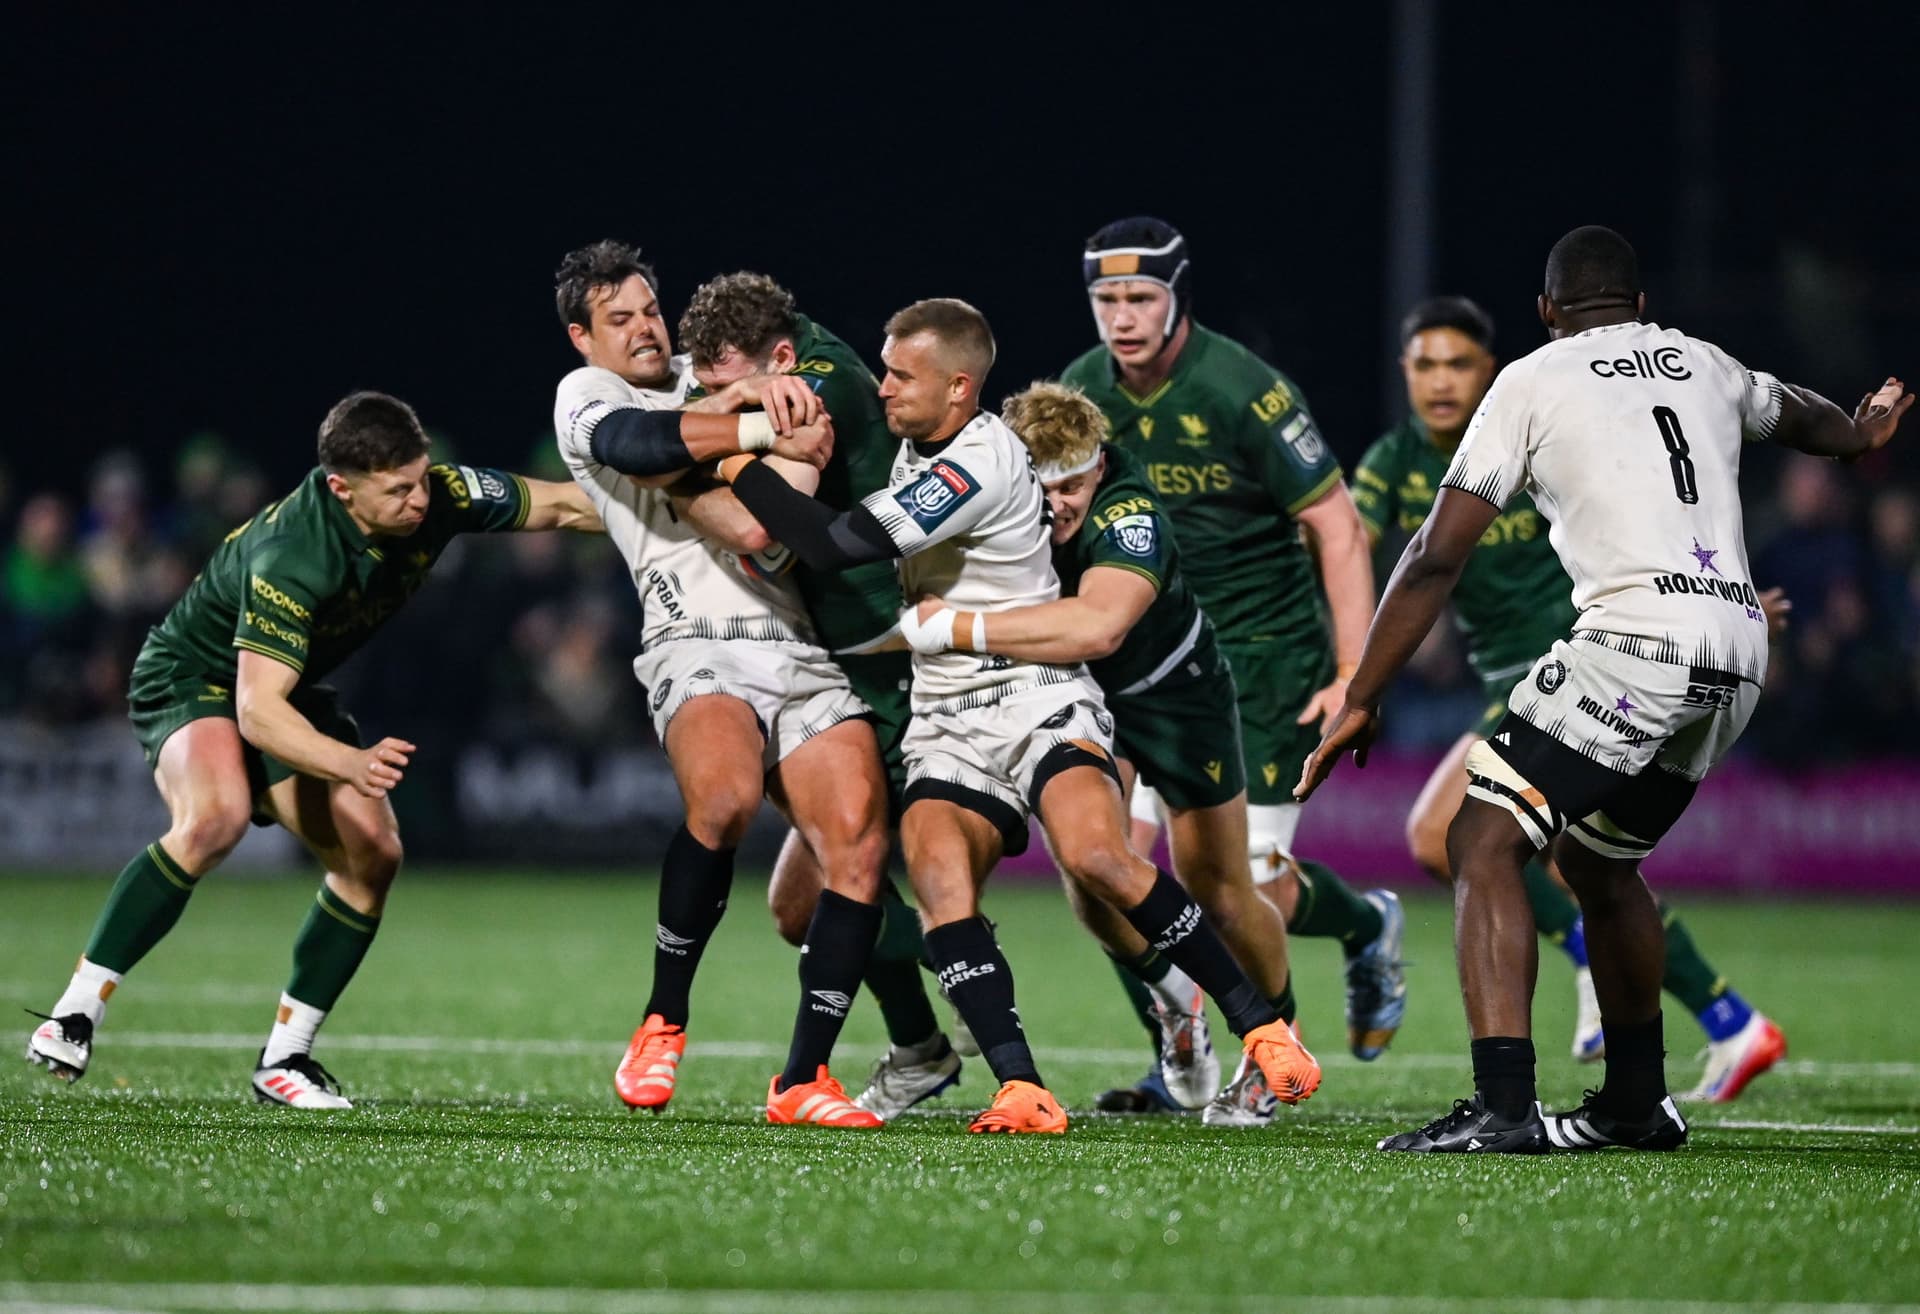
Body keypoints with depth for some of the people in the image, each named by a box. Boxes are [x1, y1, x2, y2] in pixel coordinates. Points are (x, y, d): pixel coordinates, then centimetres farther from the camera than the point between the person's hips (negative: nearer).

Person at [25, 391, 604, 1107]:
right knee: (215, 815, -35)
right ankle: (76, 1011, -28)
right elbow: (257, 710, -42)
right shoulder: (291, 558, -38)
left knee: (372, 854, -6)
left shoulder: (438, 497, -19)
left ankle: (284, 1056, 4)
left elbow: (560, 504, -3)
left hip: (292, 694, 7)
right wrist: (350, 764, -57)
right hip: (192, 677, -7)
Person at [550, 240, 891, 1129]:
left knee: (859, 846, -12)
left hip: (802, 647, 5)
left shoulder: (703, 379, 26)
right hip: (699, 647, -5)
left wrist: (776, 388, -6)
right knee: (724, 796, -33)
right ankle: (663, 1022, -13)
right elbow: (636, 442, -12)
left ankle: (803, 1080, -5)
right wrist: (767, 432, -13)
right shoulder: (587, 397, 10)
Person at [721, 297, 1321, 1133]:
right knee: (938, 878, -21)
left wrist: (741, 470, -10)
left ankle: (1261, 1028, -16)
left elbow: (836, 545, -20)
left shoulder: (980, 463, -16)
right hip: (947, 726, 7)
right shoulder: (916, 444, 13)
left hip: (1036, 699, -7)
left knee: (1096, 854, -30)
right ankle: (1023, 1094, -29)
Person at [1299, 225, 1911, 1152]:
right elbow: (1795, 416, 48)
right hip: (1739, 650, 7)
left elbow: (1437, 558, 4)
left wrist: (1360, 701, 9)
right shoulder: (1706, 366, 23)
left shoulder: (1533, 382, 7)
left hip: (1639, 633, -7)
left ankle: (1502, 1106, -23)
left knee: (1483, 842, -8)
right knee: (1599, 860, 26)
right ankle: (1637, 1103, 33)